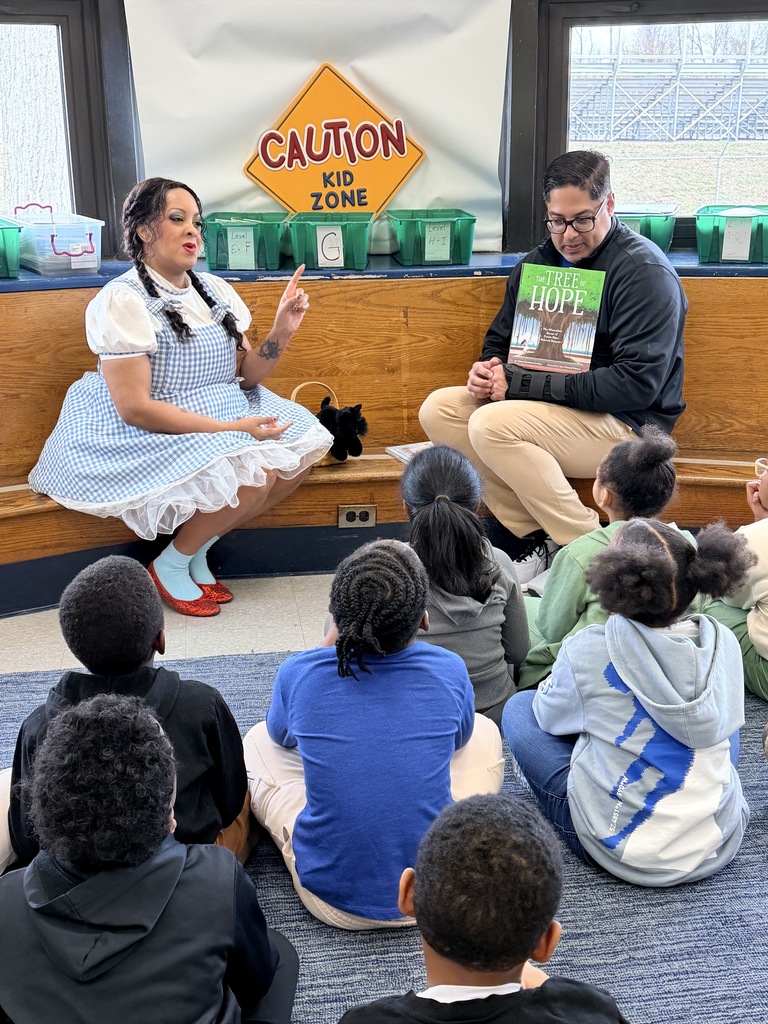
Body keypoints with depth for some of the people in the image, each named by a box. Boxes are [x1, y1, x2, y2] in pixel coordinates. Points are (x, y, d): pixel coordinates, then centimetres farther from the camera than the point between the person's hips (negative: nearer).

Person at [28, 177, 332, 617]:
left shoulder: (215, 290, 9)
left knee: (303, 442, -9)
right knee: (252, 472, -27)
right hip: (144, 439, -8)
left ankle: (200, 548, 3)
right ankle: (171, 563, -2)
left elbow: (246, 376, 9)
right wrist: (231, 429, -24)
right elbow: (135, 408, -21)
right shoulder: (123, 300, -14)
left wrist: (282, 331, -9)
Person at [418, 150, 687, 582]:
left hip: (626, 423, -8)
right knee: (439, 410, -8)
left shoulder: (645, 271, -14)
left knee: (492, 426, -28)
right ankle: (534, 539, -13)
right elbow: (501, 339, 20)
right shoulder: (538, 262, 10)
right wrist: (488, 369, -8)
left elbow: (637, 384, -23)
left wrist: (522, 384, -23)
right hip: (548, 409, 8)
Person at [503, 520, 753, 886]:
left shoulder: (586, 651, -19)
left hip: (623, 852, -4)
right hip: (721, 847, 4)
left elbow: (550, 717, 1)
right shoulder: (724, 644, -8)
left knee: (520, 708, 10)